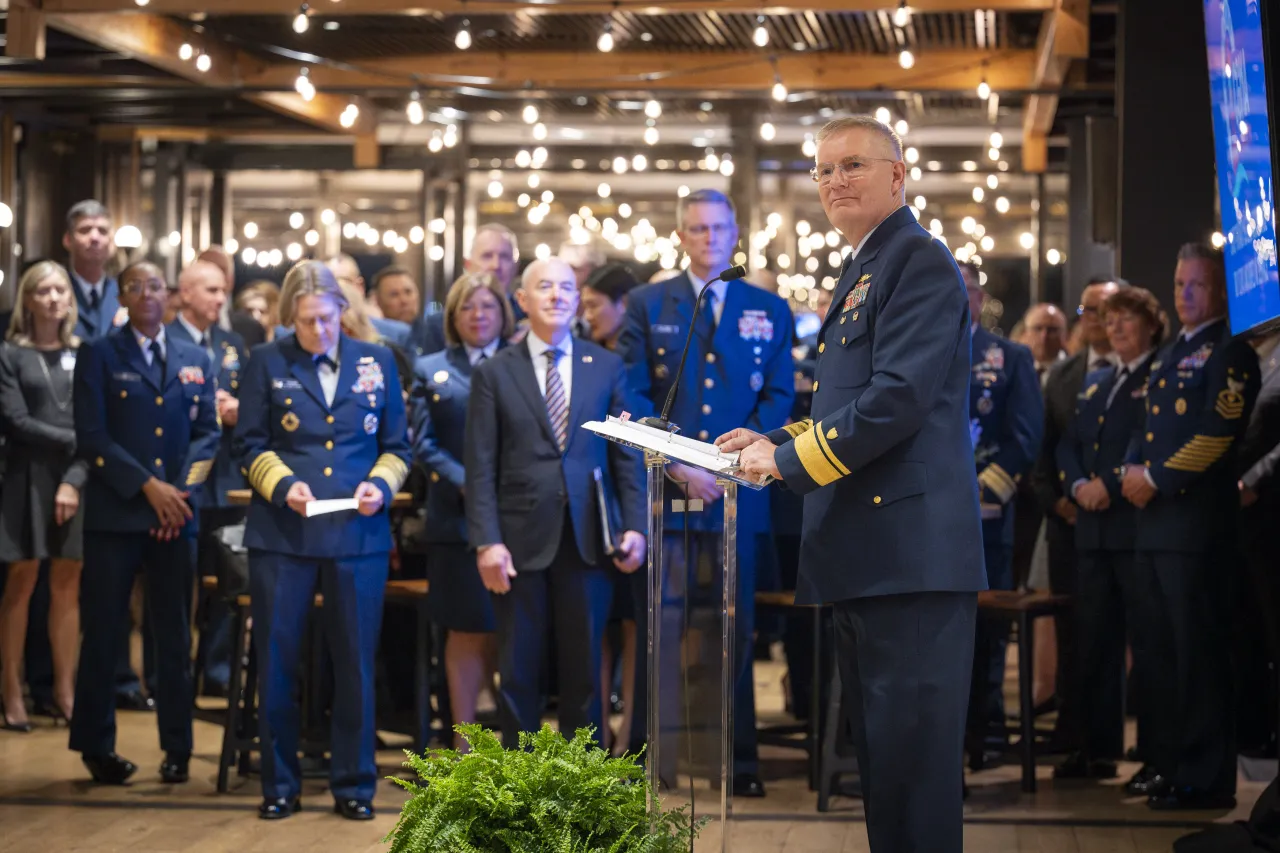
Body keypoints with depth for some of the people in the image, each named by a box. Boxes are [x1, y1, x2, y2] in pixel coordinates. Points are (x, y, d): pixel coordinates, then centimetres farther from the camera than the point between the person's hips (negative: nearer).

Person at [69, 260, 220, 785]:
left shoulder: (194, 361, 13)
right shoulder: (99, 356, 3)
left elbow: (208, 433, 10)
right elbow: (91, 436, -6)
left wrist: (182, 488, -7)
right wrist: (147, 485, -14)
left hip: (176, 514, 3)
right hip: (114, 513, -3)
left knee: (174, 636, 5)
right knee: (103, 632, 1)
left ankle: (177, 747, 13)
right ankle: (96, 747, 11)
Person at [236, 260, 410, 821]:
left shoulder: (377, 363, 7)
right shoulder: (269, 363, 3)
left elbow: (396, 446, 11)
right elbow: (250, 443, 4)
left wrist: (382, 484, -8)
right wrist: (283, 484, -12)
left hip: (358, 532, 1)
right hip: (283, 535, -1)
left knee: (356, 663, 4)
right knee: (276, 659, 3)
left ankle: (353, 785, 15)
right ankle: (279, 784, 15)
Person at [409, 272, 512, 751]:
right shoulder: (431, 370, 10)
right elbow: (423, 443, 2)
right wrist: (465, 482, -12)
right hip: (458, 517, -1)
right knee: (468, 631, 1)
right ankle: (464, 740, 9)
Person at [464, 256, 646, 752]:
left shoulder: (606, 366, 9)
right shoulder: (494, 374, 4)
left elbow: (626, 454, 8)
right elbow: (480, 467, 0)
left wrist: (634, 525, -2)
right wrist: (487, 541, -9)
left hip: (587, 541, 1)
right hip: (522, 542, -1)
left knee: (584, 669, 6)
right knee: (517, 672, 4)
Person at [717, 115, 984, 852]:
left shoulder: (921, 263, -10)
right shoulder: (862, 273, 21)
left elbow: (899, 399, -20)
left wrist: (789, 460, -11)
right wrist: (774, 441, 11)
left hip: (910, 552, -10)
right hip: (866, 555, 10)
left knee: (911, 754, -9)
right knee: (879, 755, 14)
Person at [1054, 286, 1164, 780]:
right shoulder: (1094, 383, 21)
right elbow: (1068, 445, 16)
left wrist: (1110, 484, -17)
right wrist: (1078, 486, -3)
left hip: (1139, 525, -7)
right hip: (1093, 528, 7)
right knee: (1093, 641, 8)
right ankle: (1099, 748, 15)